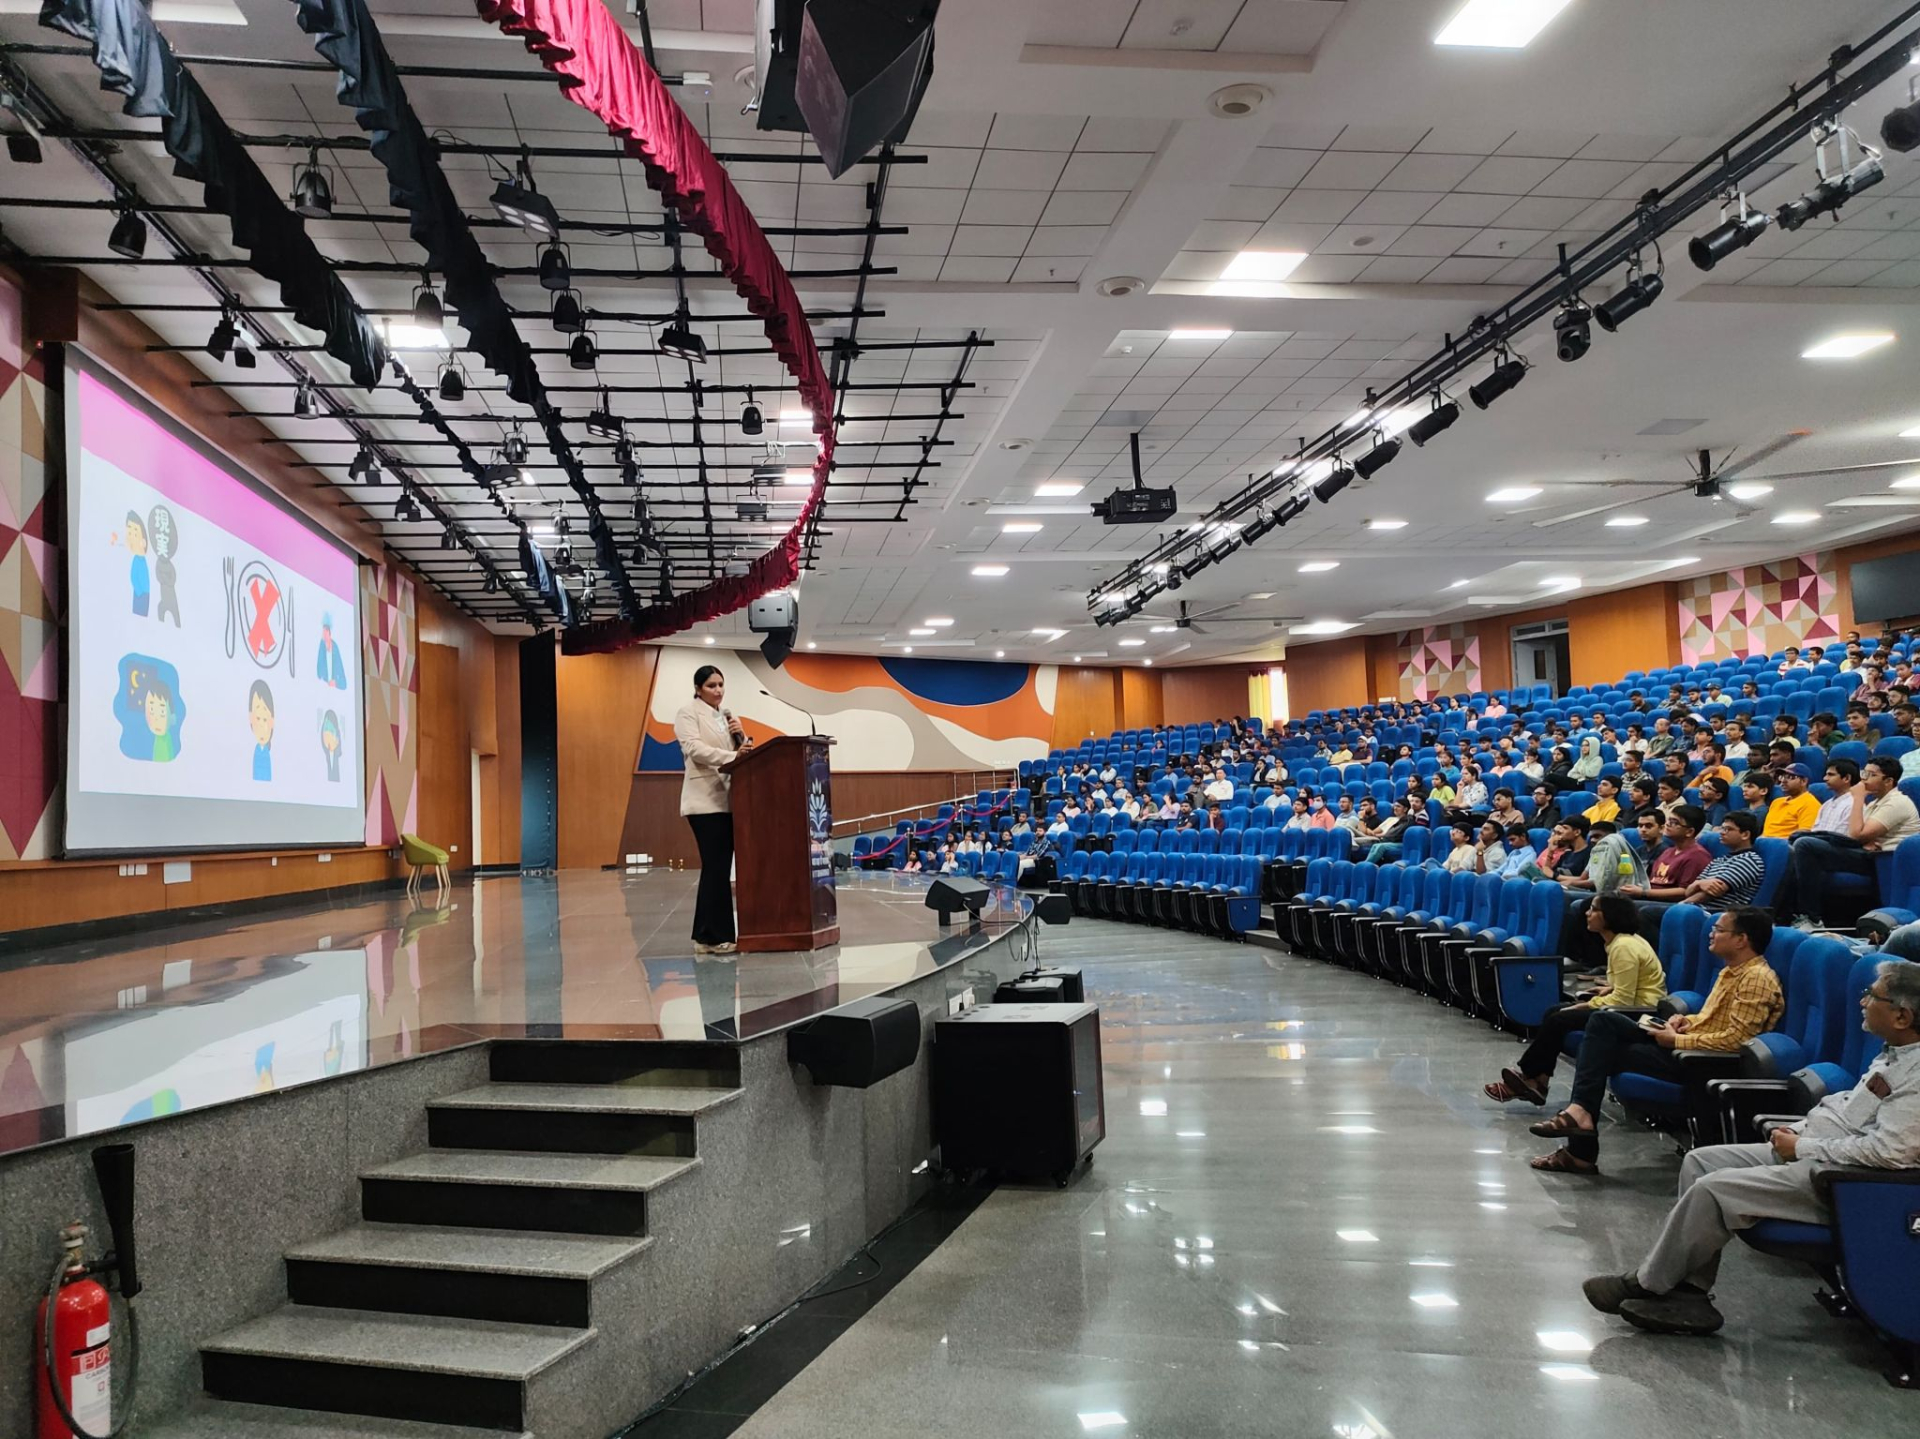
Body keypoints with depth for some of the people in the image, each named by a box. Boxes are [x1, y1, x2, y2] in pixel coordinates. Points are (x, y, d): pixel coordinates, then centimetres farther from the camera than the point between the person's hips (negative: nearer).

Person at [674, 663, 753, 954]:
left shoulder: (728, 716, 21)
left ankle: (706, 935, 12)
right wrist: (732, 757, -27)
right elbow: (694, 748, -16)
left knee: (719, 868, 6)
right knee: (716, 867, -11)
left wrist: (742, 738, -2)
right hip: (706, 800, -7)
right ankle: (714, 937, -7)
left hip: (727, 799, 7)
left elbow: (743, 753, 19)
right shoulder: (688, 712, 1)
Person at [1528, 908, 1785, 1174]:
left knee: (1606, 1053, -10)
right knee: (1603, 1021, -7)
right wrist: (1686, 1020, 6)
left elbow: (1734, 1039, -23)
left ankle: (1582, 1151, -8)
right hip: (1683, 1043, 9)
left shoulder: (1757, 978, -15)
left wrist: (1677, 1040, -17)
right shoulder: (1732, 970, 16)